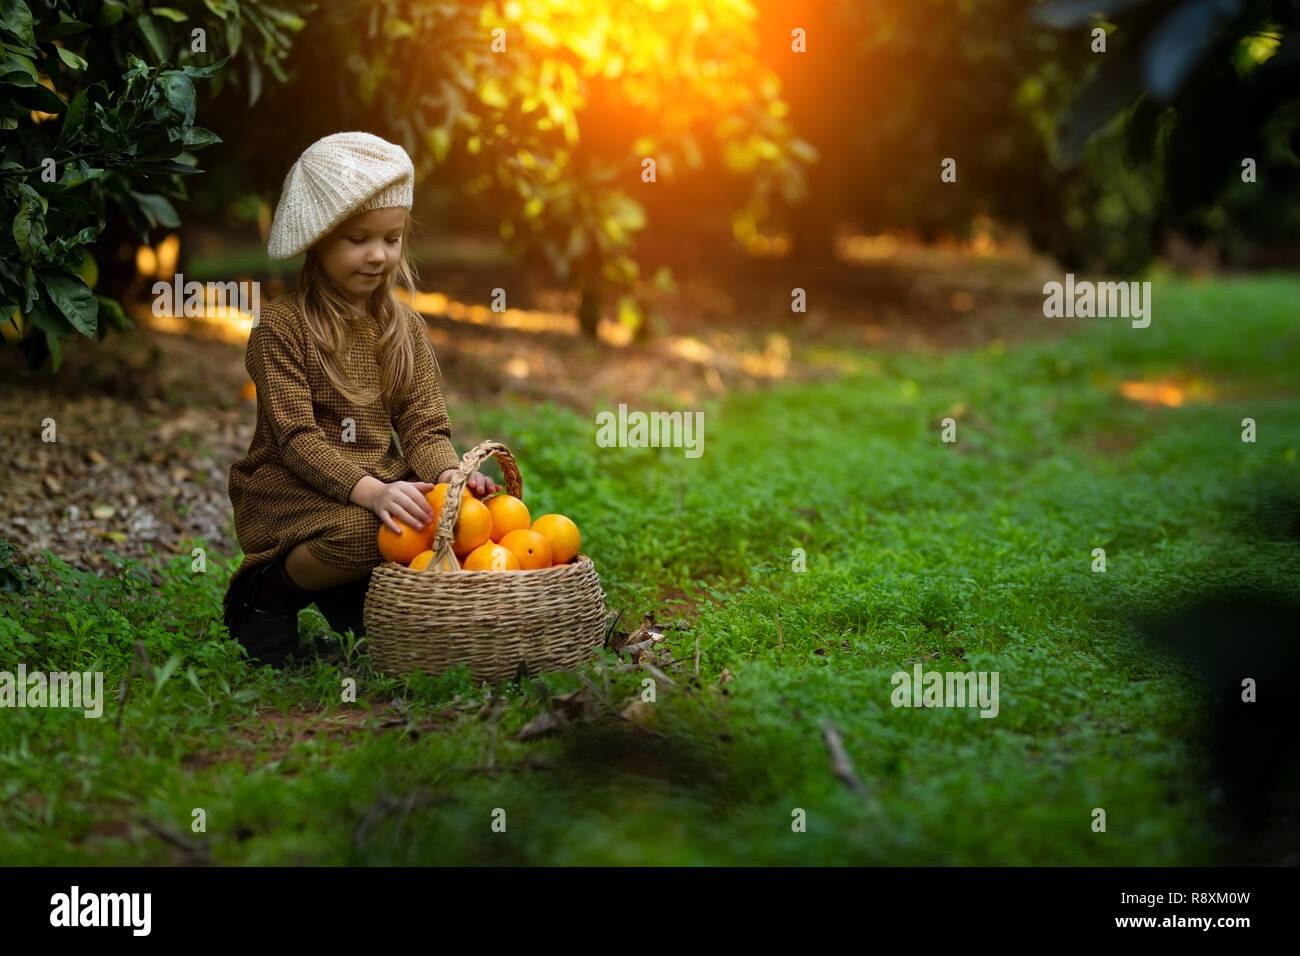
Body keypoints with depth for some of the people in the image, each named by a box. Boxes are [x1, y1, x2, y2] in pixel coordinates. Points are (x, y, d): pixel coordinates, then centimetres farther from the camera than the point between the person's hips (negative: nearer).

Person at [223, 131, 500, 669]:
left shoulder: (404, 327, 10)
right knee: (364, 533, -36)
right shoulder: (280, 325, -9)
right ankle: (264, 593, -6)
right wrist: (369, 491, -32)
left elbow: (424, 425, 4)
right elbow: (297, 439, -16)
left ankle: (349, 597, 1)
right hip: (292, 491, -6)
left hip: (381, 482, 6)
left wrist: (449, 473, -19)